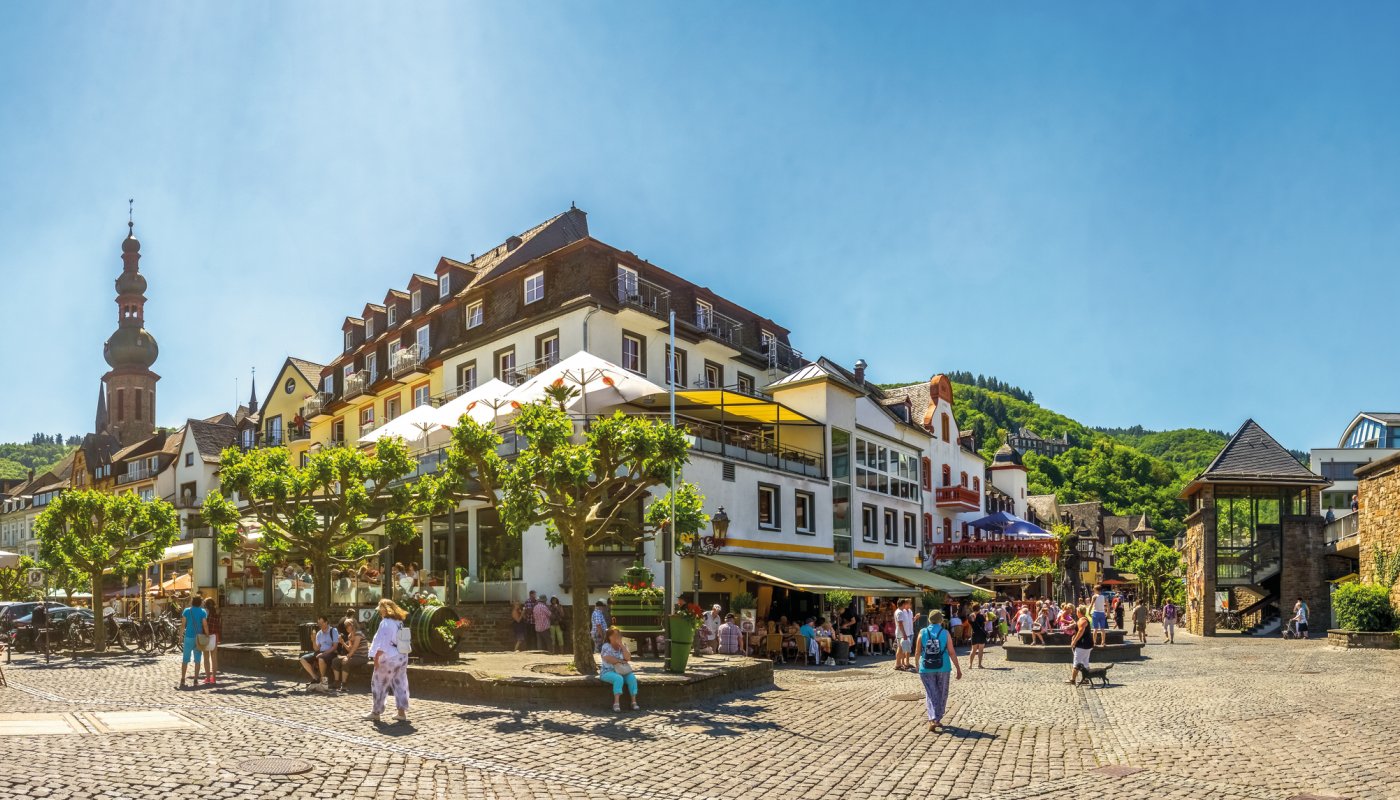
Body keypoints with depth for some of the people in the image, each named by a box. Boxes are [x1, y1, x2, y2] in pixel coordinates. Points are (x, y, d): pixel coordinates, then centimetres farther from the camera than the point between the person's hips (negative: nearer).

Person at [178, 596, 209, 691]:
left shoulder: (187, 611, 1)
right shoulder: (203, 612, -2)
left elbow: (183, 624, -2)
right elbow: (205, 625, -7)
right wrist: (207, 636, 0)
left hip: (189, 637, 0)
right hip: (199, 638, 0)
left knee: (185, 660, 2)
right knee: (197, 660, 7)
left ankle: (182, 681, -4)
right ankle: (195, 680, 7)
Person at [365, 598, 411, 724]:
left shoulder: (386, 623, -12)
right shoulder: (399, 623, 11)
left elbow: (382, 643, -17)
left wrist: (376, 657, -13)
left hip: (388, 658, -8)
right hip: (402, 657, 8)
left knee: (379, 684, 6)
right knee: (400, 684, 9)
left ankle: (376, 712, 12)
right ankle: (402, 712, 6)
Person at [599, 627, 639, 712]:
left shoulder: (623, 646, 10)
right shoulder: (606, 646, -4)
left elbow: (628, 658, -6)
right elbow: (608, 659, -19)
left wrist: (621, 645, -9)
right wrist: (621, 661, -12)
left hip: (622, 672, 5)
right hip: (608, 672, -5)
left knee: (632, 677, -24)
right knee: (618, 678, -36)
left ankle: (634, 701, -26)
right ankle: (616, 703, -40)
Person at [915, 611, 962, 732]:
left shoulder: (922, 633, -2)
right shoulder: (945, 633, -4)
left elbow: (917, 652, 1)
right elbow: (952, 653, -4)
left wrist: (917, 663, 19)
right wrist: (958, 669, 3)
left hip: (926, 669, 0)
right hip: (942, 669, 0)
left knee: (931, 695, 3)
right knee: (942, 694, 15)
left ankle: (933, 719, -14)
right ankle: (938, 719, 21)